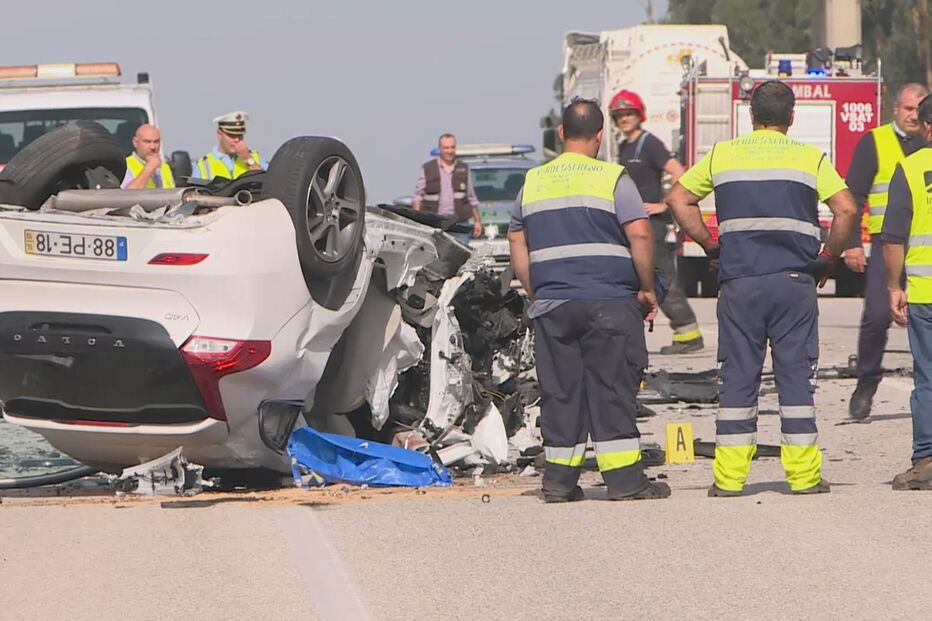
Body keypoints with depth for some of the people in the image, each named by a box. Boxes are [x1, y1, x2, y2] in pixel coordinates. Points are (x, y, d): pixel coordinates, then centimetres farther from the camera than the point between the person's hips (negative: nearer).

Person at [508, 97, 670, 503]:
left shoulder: (533, 183, 11)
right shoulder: (613, 179, -3)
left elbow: (518, 248, 14)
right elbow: (639, 236, -11)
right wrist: (647, 289, -1)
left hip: (552, 304, 4)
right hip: (609, 302, -4)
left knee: (559, 391, 7)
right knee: (612, 390, -2)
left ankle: (558, 480, 7)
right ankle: (624, 480, -4)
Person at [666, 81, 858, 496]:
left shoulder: (722, 155, 8)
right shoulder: (810, 158, 3)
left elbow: (678, 199, 10)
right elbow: (846, 209, -6)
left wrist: (709, 243, 14)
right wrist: (829, 258, 6)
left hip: (739, 279, 1)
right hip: (795, 279, -1)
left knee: (737, 376, 4)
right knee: (796, 374, 3)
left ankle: (729, 477, 2)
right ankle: (803, 475, 2)